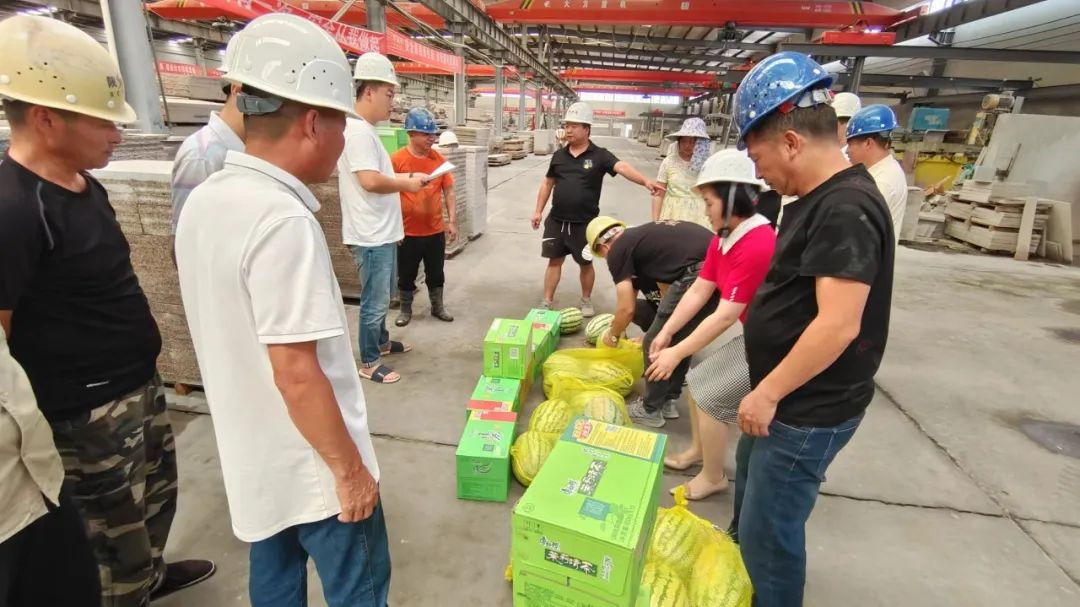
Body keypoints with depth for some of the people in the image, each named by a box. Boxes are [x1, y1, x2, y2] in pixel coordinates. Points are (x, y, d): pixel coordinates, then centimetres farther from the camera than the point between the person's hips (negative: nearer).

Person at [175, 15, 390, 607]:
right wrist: (349, 468, -16)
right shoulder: (282, 220, -28)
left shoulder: (205, 202, 0)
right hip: (313, 466, -8)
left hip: (253, 454, 8)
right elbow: (297, 372, -27)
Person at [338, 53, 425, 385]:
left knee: (382, 298, 23)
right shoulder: (358, 130, -18)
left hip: (383, 233, 10)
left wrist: (405, 177, 8)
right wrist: (407, 185, -13)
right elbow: (370, 180, -26)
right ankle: (369, 363, 14)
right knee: (374, 303, 1)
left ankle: (381, 342, 40)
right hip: (371, 236, -10)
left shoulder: (366, 130, 14)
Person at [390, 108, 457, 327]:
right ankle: (406, 310, 29)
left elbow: (448, 191, 6)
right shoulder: (397, 159, -9)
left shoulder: (439, 159, 1)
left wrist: (452, 220, 2)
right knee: (406, 274, 12)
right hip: (408, 231, -2)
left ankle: (438, 307, 33)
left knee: (436, 272, 16)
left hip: (435, 230, 3)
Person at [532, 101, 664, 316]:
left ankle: (586, 301, 32)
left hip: (585, 223, -2)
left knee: (586, 263, 12)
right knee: (554, 260, 9)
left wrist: (645, 181, -40)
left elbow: (623, 167, -23)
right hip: (556, 220, 3)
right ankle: (547, 302, 19)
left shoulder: (599, 155, -7)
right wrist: (538, 211, 10)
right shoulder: (559, 155, 4)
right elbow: (548, 183, 13)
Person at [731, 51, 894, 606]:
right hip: (785, 397, 11)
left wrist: (768, 392, -21)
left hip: (809, 411, -11)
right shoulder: (817, 198, 7)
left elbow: (838, 325, -30)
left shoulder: (845, 209, -25)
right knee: (750, 493, 29)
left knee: (769, 530, 5)